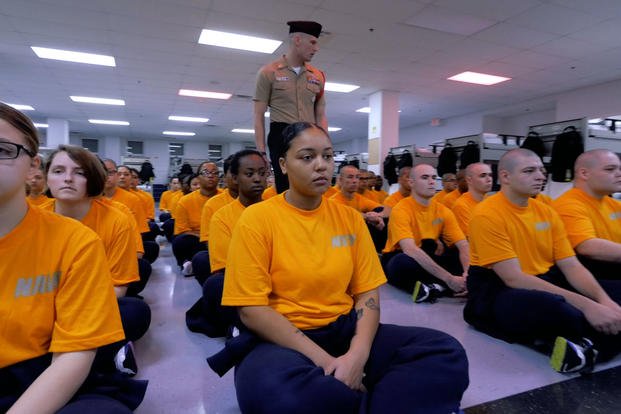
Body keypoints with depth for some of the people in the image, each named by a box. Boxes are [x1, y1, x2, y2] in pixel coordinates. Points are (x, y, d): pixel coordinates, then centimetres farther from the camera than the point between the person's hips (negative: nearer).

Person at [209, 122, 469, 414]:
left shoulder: (350, 217, 5)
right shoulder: (256, 218, -8)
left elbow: (367, 292, 3)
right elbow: (252, 309, -13)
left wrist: (358, 354, -16)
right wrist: (323, 360, -19)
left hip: (344, 330, 4)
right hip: (281, 338, -2)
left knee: (446, 352, -14)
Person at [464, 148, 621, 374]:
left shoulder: (546, 211, 8)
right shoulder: (487, 214, -16)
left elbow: (571, 267, 4)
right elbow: (514, 278, -23)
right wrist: (585, 305, -27)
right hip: (499, 290, -8)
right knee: (549, 304, -39)